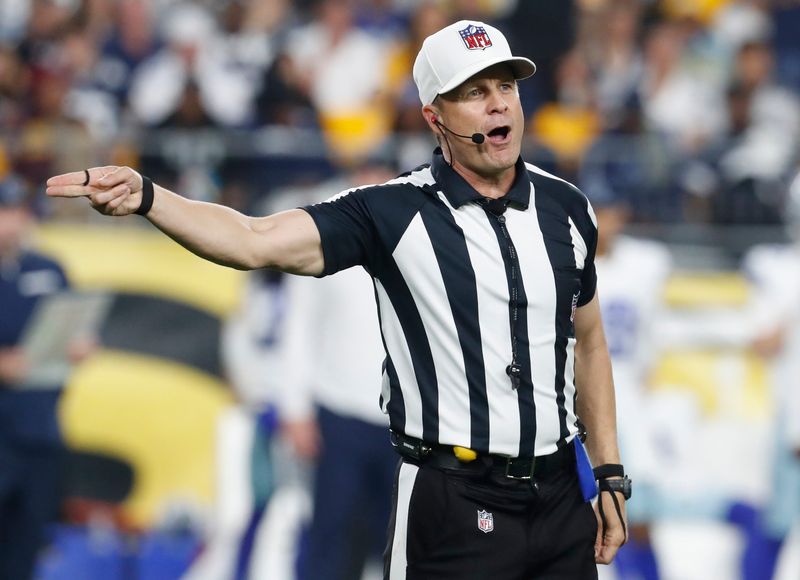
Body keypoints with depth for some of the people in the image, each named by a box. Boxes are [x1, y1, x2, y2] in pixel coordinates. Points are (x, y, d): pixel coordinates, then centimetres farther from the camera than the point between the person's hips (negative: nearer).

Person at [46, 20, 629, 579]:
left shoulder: (566, 208, 6)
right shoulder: (394, 213, -7)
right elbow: (254, 242, -19)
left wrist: (611, 476, 13)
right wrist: (145, 196, -34)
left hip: (559, 494, 4)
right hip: (453, 503, -4)